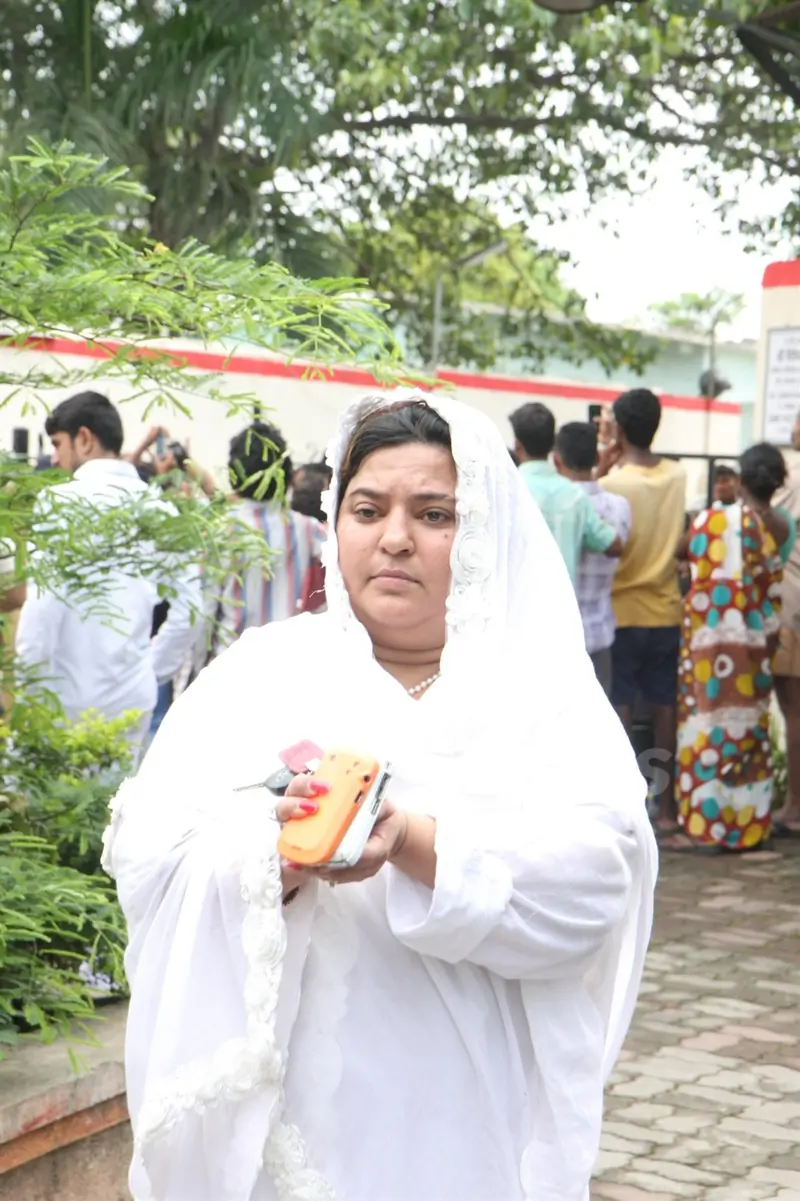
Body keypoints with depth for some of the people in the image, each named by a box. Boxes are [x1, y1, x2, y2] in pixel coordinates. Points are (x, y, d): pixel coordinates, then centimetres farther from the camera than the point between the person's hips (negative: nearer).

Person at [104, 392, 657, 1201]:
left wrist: (415, 845, -29)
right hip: (285, 1117, 1)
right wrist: (274, 861, -27)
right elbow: (149, 859, -8)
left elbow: (590, 882, -14)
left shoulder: (547, 695, 1)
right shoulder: (261, 673, 3)